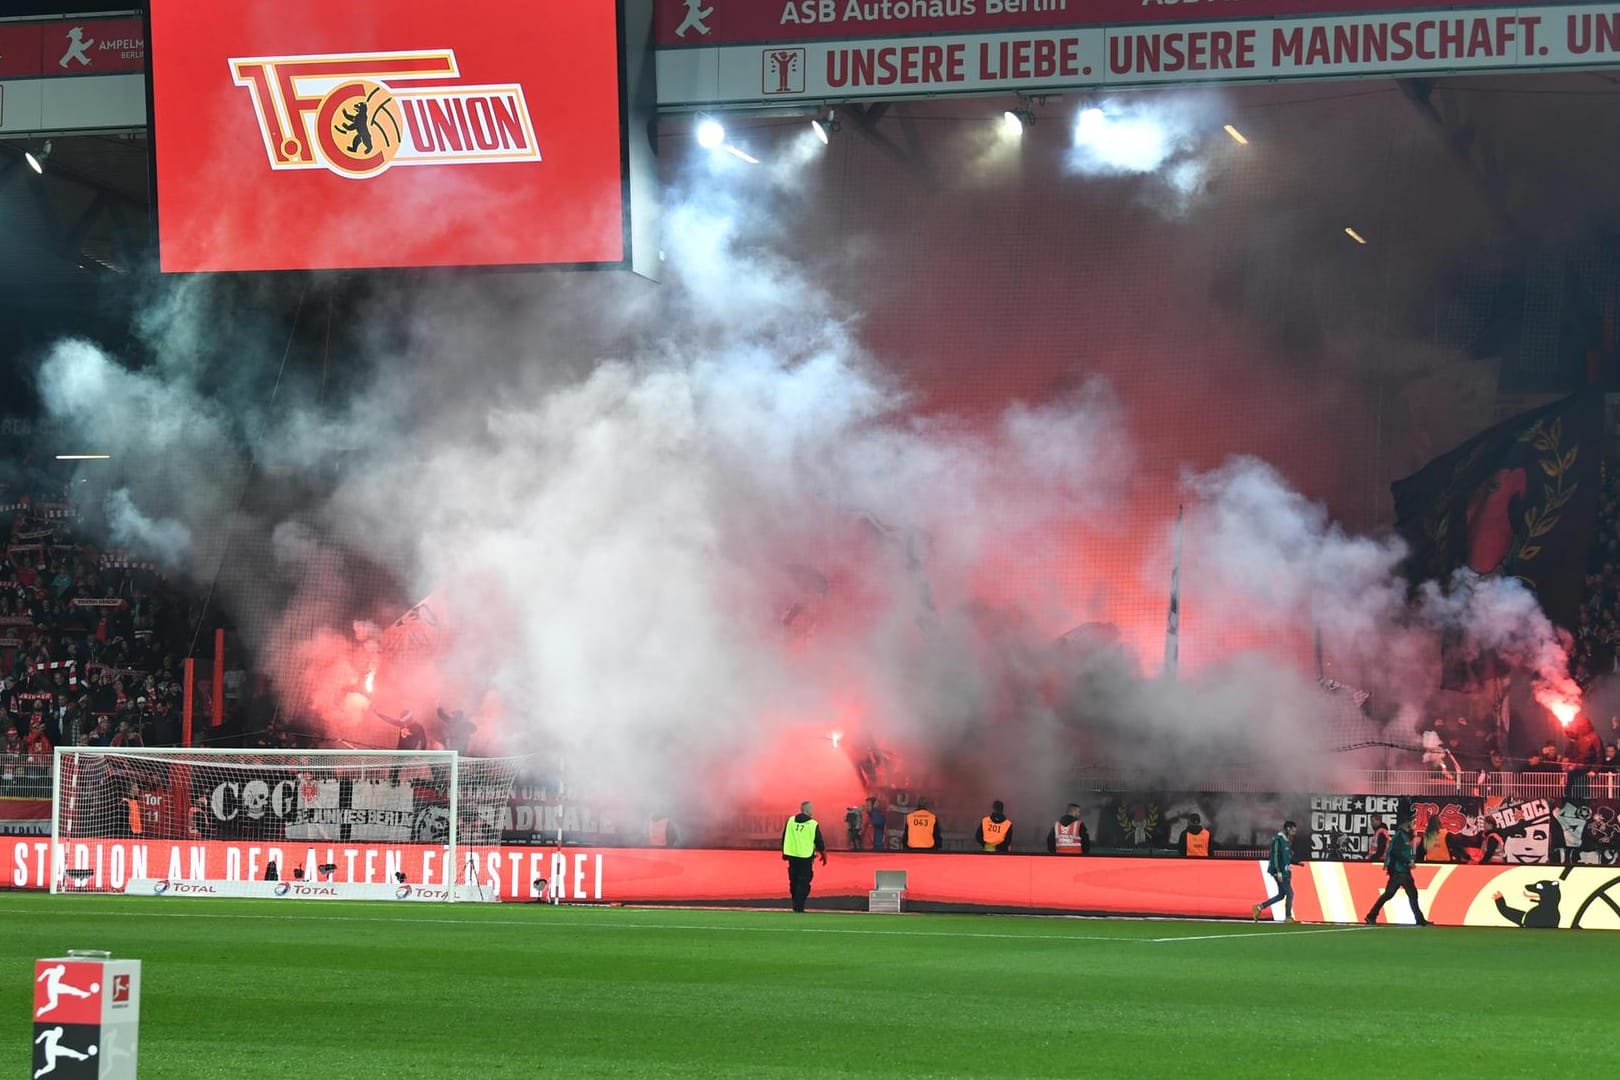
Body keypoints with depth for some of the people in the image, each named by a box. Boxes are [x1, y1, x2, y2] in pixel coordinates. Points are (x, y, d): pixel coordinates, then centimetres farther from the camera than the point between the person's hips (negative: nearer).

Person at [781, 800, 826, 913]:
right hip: (806, 857, -4)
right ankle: (799, 906, -7)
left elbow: (784, 838, 11)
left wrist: (784, 853, 22)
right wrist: (824, 855, 11)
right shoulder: (813, 824, -8)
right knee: (803, 882, 0)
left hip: (792, 855, 4)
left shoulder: (791, 820, 4)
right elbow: (819, 842, -4)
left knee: (794, 881, 15)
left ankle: (796, 904, 23)